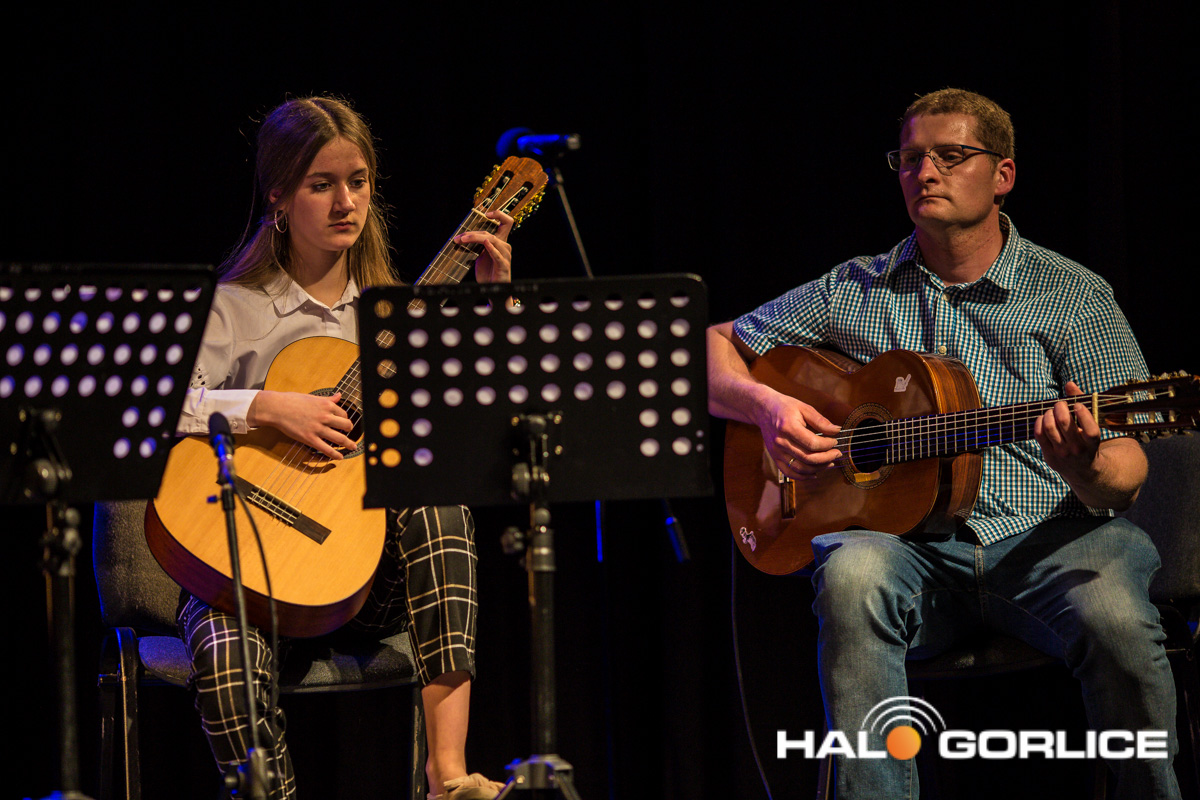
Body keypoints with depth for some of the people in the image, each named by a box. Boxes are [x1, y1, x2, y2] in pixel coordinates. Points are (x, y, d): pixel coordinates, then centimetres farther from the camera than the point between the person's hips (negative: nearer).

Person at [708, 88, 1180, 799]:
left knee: (1117, 620, -34)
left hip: (1045, 539, -1)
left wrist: (1085, 468, -23)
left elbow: (1126, 475, 2)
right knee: (853, 575, -35)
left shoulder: (1074, 297, 9)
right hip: (909, 545, 1)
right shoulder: (854, 293, 15)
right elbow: (708, 353, 20)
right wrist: (766, 407, -2)